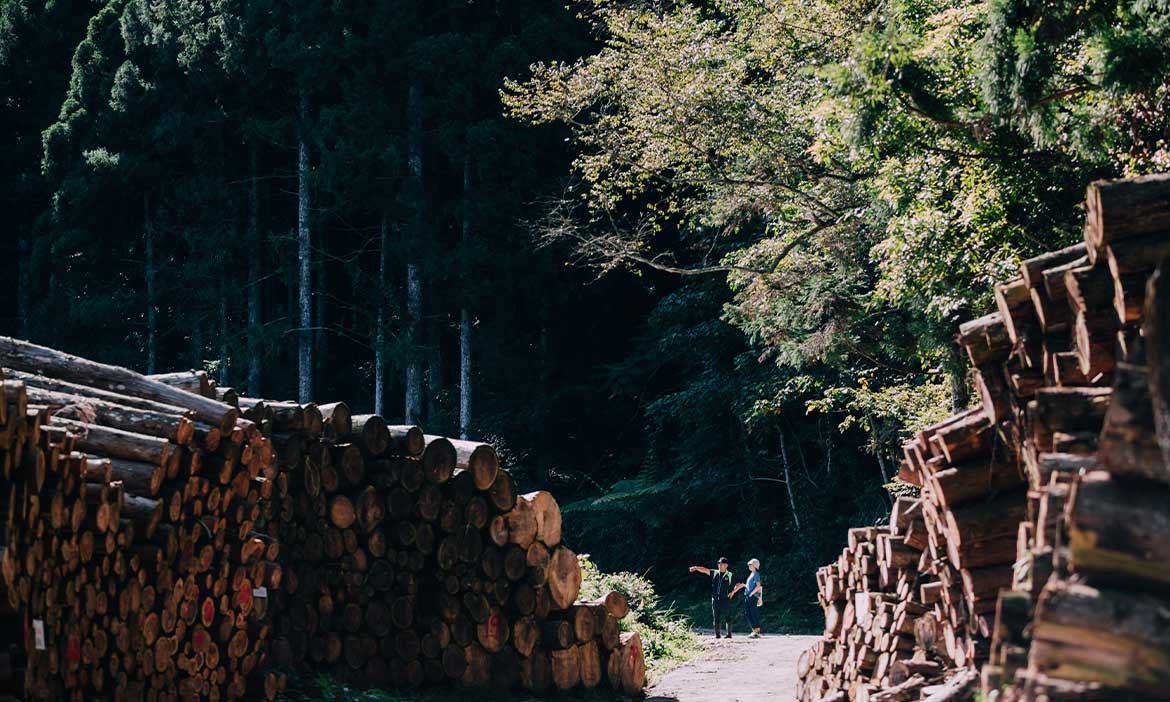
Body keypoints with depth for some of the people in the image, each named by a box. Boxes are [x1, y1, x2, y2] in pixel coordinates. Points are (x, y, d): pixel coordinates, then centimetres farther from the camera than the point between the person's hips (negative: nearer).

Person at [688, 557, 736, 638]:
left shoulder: (730, 575, 1)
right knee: (716, 618, 4)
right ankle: (717, 634, 7)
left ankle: (729, 634, 3)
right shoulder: (715, 573, 10)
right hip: (715, 599, 4)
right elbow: (705, 570, 2)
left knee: (727, 617, -2)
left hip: (725, 599, -4)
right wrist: (696, 568, -13)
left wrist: (732, 592, -6)